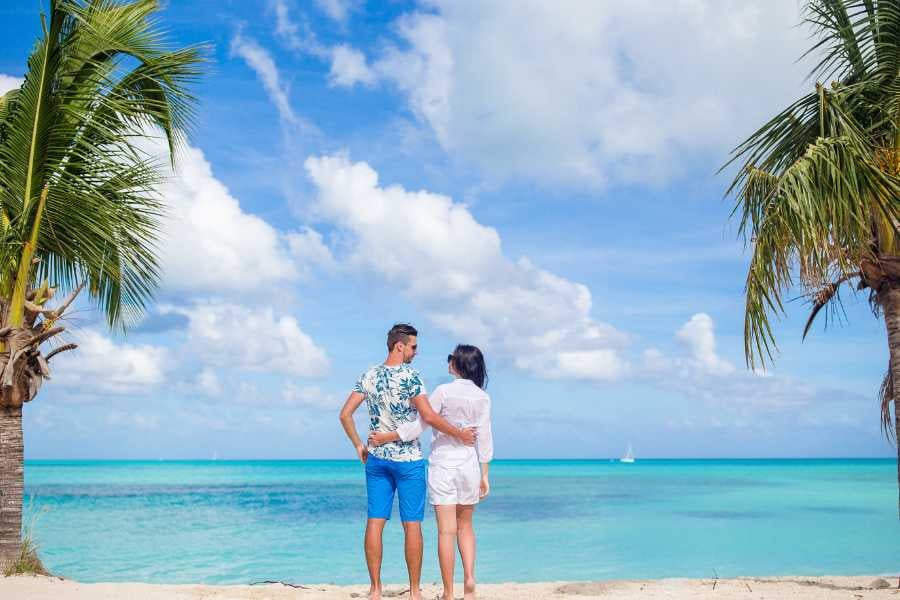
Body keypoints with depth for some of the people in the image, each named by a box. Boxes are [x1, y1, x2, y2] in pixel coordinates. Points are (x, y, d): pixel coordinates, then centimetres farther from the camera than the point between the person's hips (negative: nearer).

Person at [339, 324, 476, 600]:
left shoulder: (369, 376, 5)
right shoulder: (410, 376, -12)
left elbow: (345, 414, 3)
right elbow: (429, 416, -19)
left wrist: (358, 445, 11)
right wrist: (459, 434, -9)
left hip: (376, 458, 5)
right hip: (408, 459, -5)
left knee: (375, 522, 4)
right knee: (412, 525, 3)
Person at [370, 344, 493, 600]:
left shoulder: (443, 391, -9)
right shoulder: (482, 397, 1)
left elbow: (419, 425, -8)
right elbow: (484, 438, 1)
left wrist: (384, 438, 1)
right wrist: (485, 476, 6)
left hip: (443, 465, -3)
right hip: (469, 466, 3)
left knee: (446, 531, -1)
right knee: (465, 526, 18)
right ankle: (469, 578, 2)